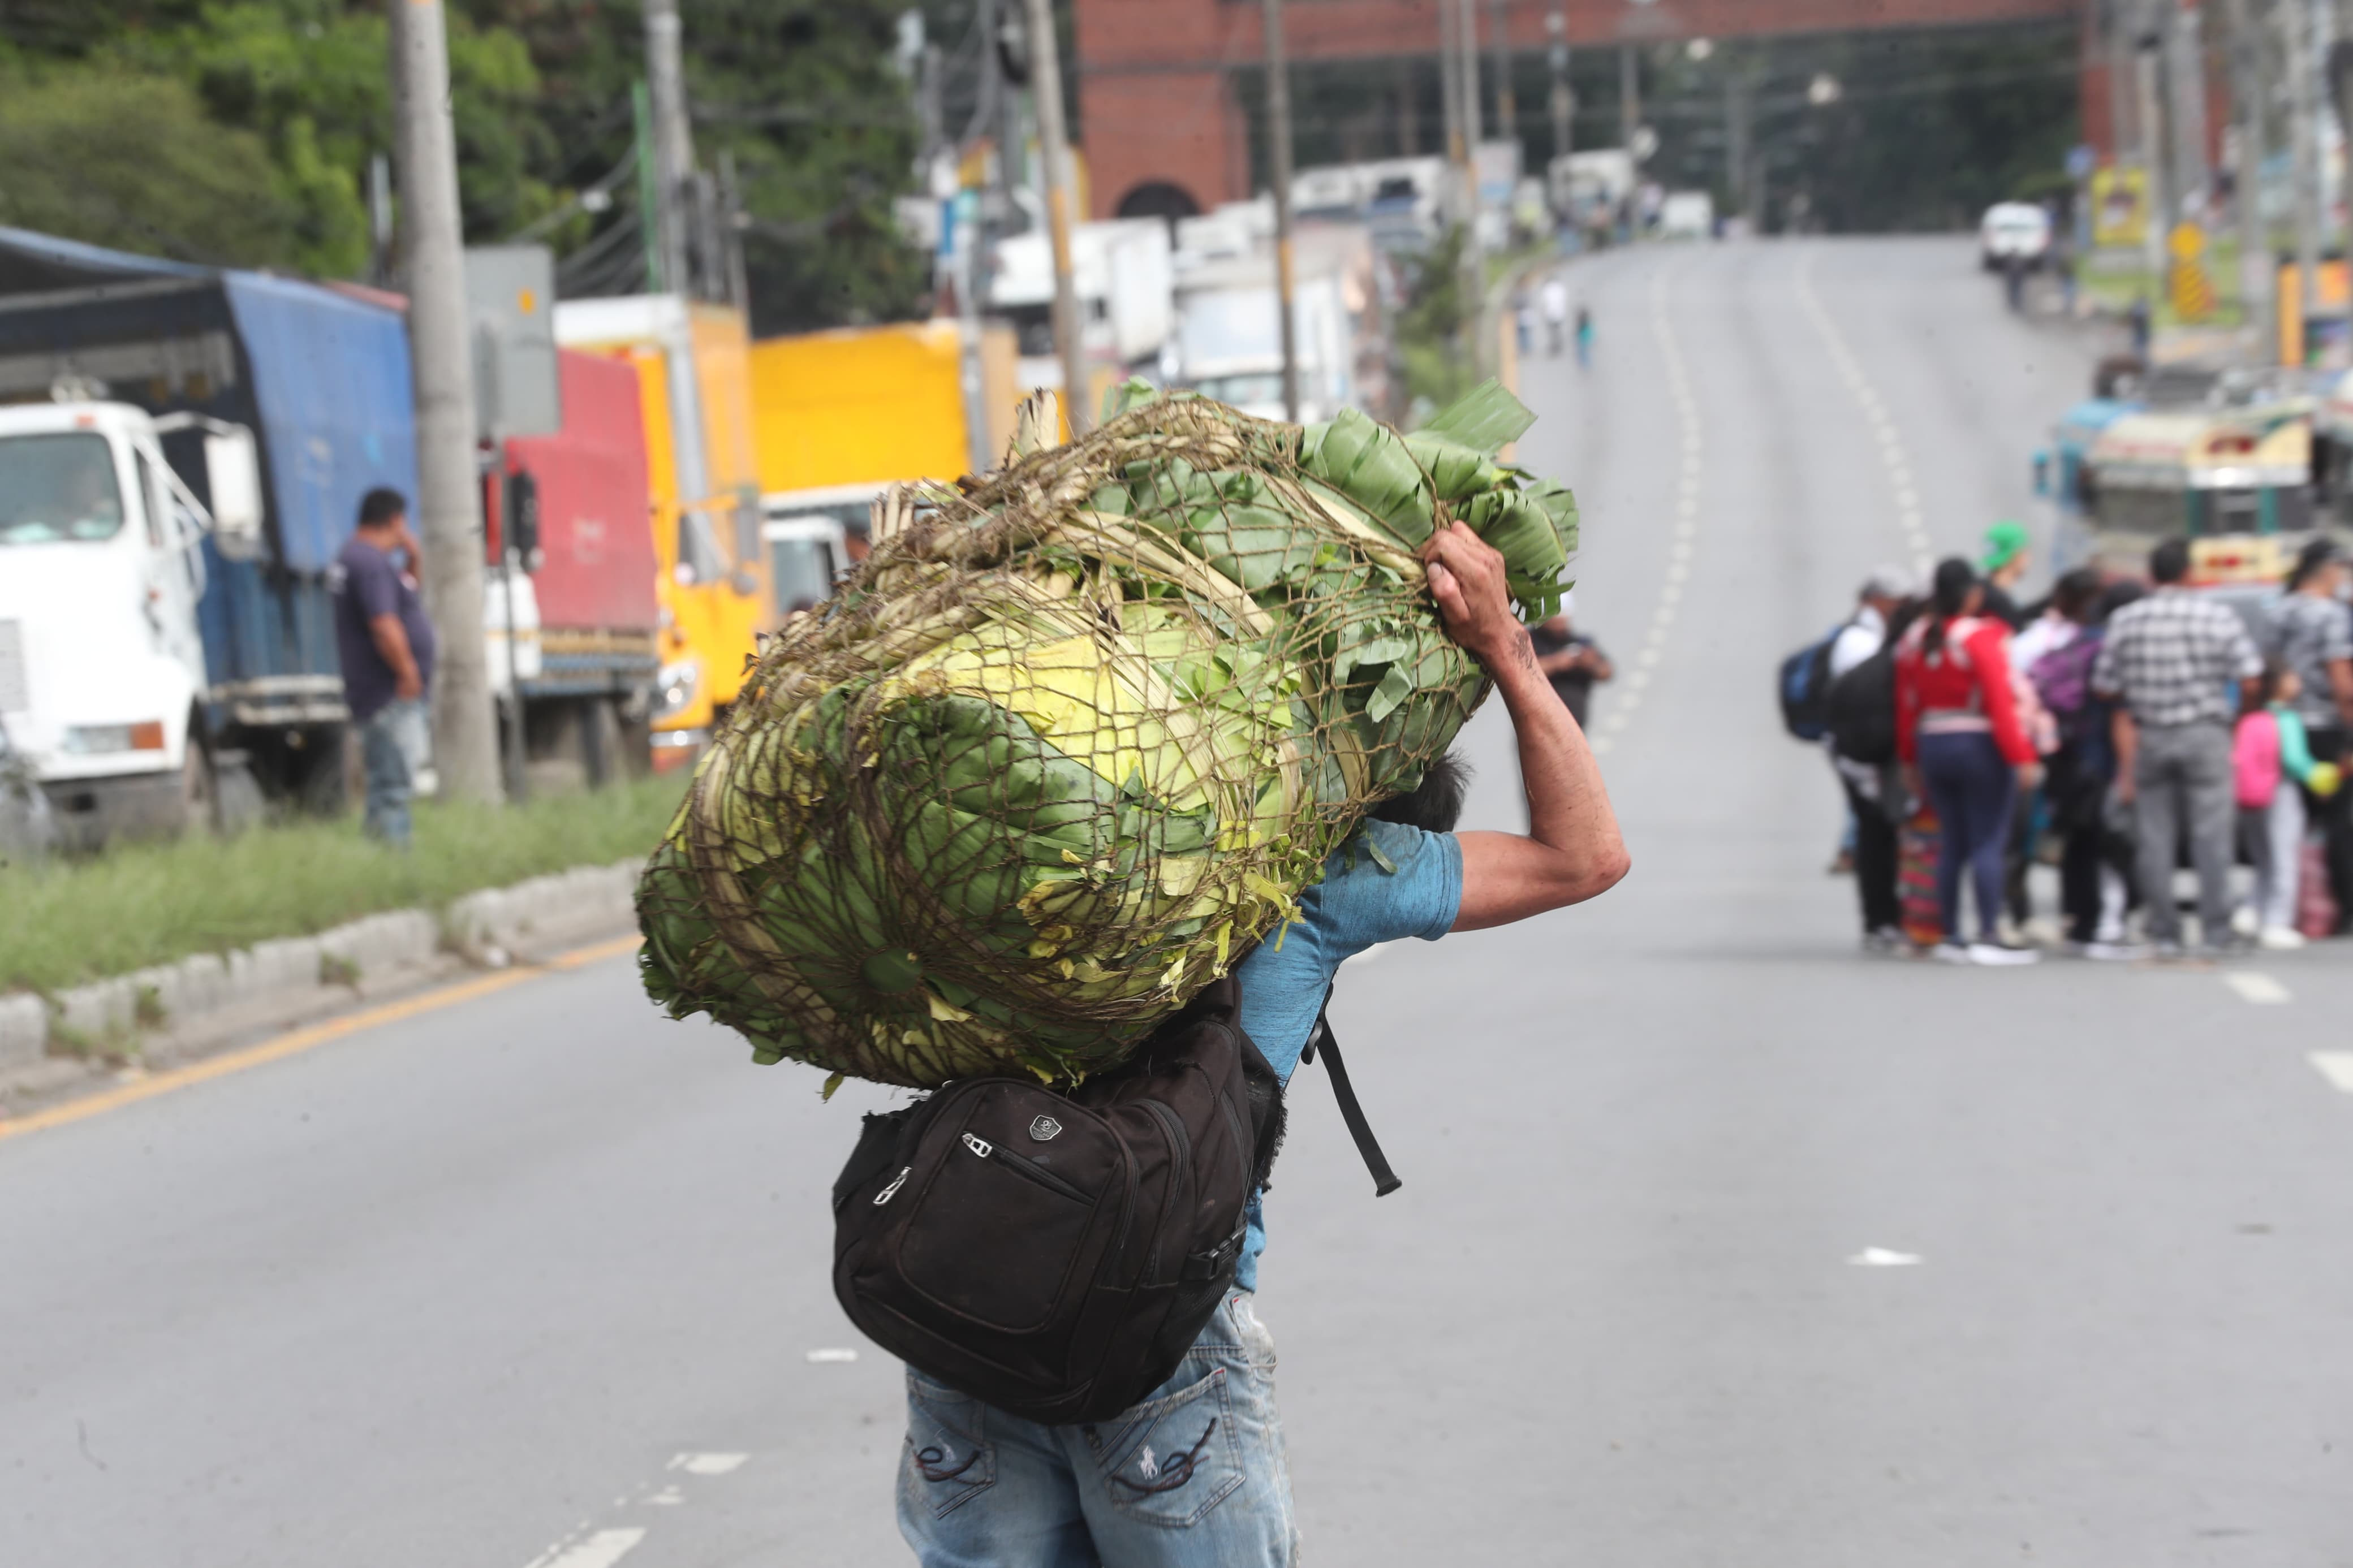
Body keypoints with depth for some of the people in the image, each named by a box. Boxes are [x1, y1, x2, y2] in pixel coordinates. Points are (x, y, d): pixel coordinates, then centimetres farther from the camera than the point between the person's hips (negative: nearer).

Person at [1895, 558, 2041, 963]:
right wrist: (2022, 758, -16)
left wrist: (1910, 759, 19)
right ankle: (1989, 936, -8)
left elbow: (1906, 705, 11)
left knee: (1952, 842, 11)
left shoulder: (1915, 638, 7)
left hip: (1932, 747, 7)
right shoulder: (1982, 638, -14)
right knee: (1988, 842, -4)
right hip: (1981, 747, -7)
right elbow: (2001, 705, -18)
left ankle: (1951, 937, 12)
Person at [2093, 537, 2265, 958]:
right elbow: (2251, 675, -7)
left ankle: (2164, 935, 6)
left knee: (2154, 840, 6)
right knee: (2211, 837, 1)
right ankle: (2215, 935, 0)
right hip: (2205, 734, -2)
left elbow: (2105, 686, 2)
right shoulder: (2218, 616, -4)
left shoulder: (2125, 620, 1)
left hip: (2148, 738, 2)